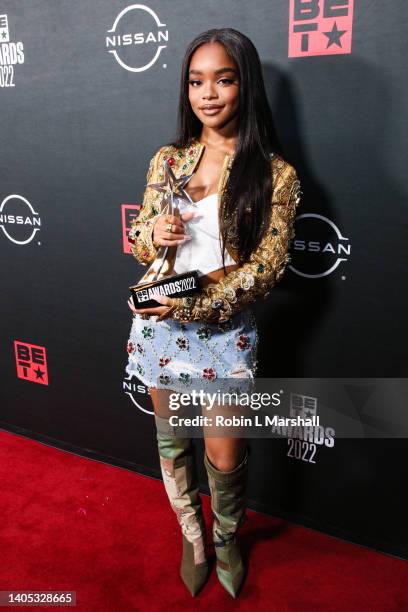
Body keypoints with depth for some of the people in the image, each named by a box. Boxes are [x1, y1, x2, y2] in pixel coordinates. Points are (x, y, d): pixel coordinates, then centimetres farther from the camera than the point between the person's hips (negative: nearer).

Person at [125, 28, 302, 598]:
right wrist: (152, 234, -15)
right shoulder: (168, 159, 4)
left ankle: (227, 539, 42)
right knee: (171, 441, 17)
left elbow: (268, 265, -11)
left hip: (226, 328, -3)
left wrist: (193, 305, -20)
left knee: (225, 455, 9)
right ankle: (192, 536, 45)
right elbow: (141, 241, 9)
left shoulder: (275, 173, -7)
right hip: (160, 321, 4)